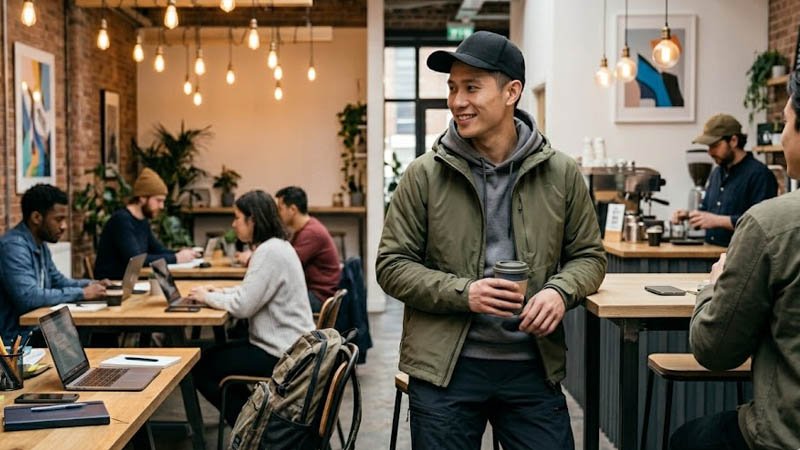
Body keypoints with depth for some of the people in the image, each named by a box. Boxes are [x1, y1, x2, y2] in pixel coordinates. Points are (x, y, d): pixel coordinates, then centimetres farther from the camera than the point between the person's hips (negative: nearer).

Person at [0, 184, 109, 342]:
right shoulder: (14, 246, -20)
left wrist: (90, 285, 5)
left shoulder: (40, 245, 10)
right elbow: (29, 297, -30)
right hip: (16, 338, -9)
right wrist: (81, 293, -22)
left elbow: (57, 281, 23)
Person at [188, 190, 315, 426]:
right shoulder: (276, 246, 12)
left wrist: (208, 297, -7)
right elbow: (253, 291, 21)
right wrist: (221, 292, 7)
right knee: (212, 355, 18)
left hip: (281, 353, -10)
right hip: (286, 344, 10)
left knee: (202, 368, -3)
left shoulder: (270, 252, -20)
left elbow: (243, 306, -23)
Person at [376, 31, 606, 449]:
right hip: (445, 368, -1)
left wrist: (561, 291, -12)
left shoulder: (561, 173, 2)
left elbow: (588, 255, 10)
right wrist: (462, 292, -16)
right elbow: (392, 265, -1)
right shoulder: (424, 175, -3)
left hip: (534, 366, 1)